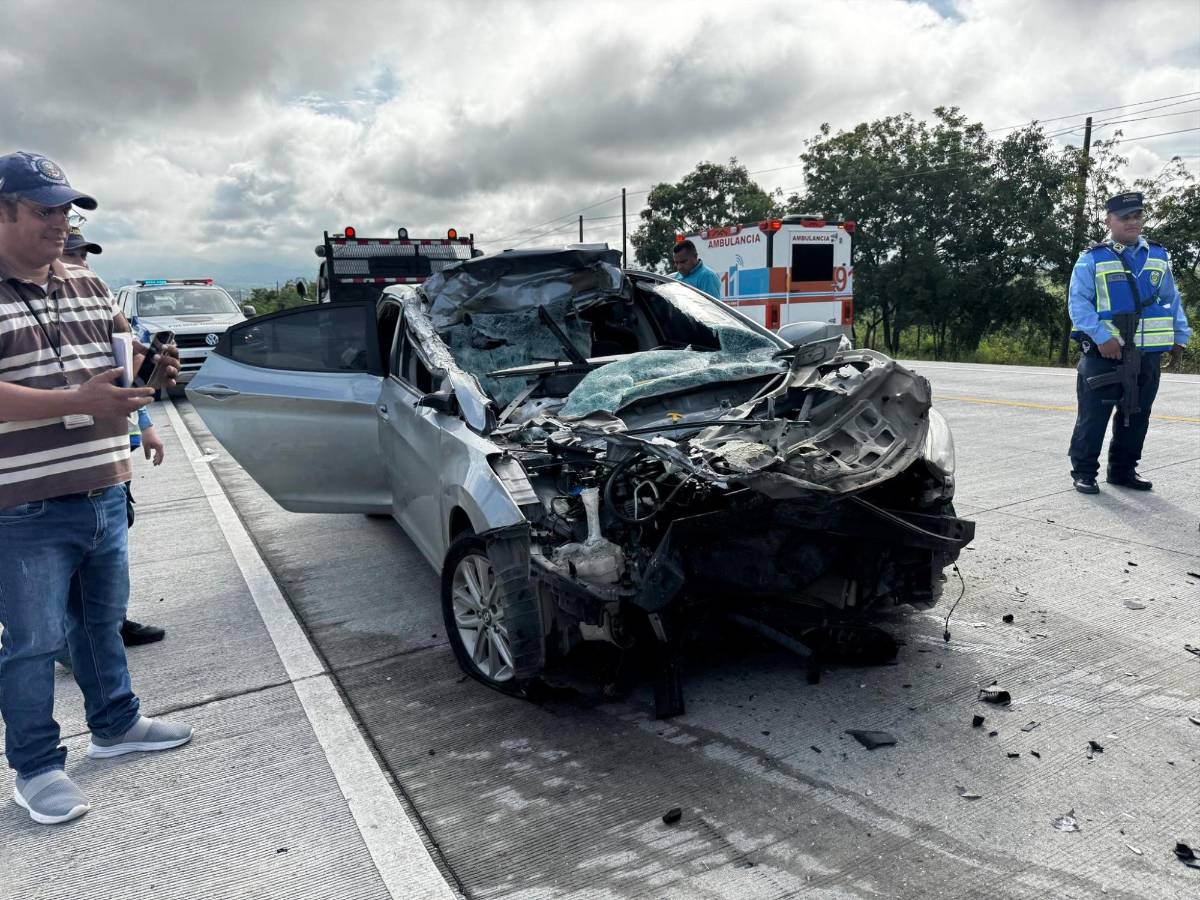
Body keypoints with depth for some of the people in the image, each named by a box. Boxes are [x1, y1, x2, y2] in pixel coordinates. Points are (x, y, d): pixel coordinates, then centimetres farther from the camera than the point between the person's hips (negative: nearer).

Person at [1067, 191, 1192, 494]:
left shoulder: (1158, 256, 12)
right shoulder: (1092, 259, -4)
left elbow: (1172, 300, 18)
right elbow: (1078, 302, -11)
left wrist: (1180, 337, 11)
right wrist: (1102, 337, -20)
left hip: (1148, 355, 5)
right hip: (1104, 353, -5)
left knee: (1137, 416, 11)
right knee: (1093, 416, -2)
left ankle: (1123, 469, 23)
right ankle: (1084, 471, 8)